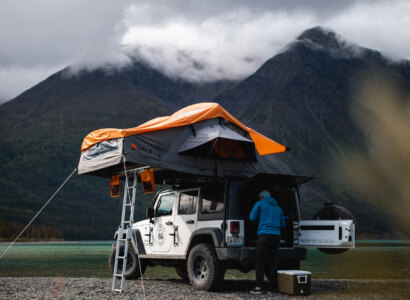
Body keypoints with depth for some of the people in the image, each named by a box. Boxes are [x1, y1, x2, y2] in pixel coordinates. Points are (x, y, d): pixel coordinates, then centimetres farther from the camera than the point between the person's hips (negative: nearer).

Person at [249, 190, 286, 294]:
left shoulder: (260, 204, 7)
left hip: (265, 234, -5)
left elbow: (252, 217, 5)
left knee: (260, 261, -3)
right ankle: (273, 287, 6)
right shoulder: (278, 208, 22)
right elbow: (283, 224, 24)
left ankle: (259, 287, -7)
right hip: (276, 235, 5)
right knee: (273, 261, 7)